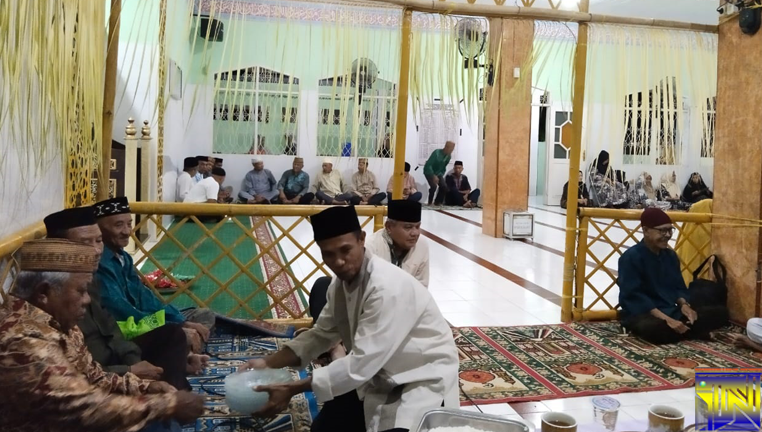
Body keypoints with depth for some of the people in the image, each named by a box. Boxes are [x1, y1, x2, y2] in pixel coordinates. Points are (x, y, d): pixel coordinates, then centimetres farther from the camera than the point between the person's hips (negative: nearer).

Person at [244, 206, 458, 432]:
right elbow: (322, 334, 6)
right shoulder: (341, 283, -5)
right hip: (380, 374, 8)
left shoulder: (387, 287, -32)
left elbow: (362, 362, -32)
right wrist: (268, 363, -6)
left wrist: (292, 389, -27)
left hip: (424, 377, -7)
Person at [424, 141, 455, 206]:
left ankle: (437, 202, 9)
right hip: (429, 172, -6)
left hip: (438, 173, 6)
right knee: (434, 186, -26)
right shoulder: (436, 153, -28)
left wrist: (441, 176, -1)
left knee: (444, 186, -9)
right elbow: (428, 165, -29)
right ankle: (430, 202, -7)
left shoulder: (448, 156, -7)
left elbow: (444, 167, 8)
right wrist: (433, 176, -31)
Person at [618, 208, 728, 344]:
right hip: (643, 314, -8)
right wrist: (665, 319, -26)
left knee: (720, 311, -2)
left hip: (671, 311, 8)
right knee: (655, 328, -42)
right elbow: (634, 296, -19)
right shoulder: (631, 257, -13)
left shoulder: (670, 255, 11)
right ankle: (692, 332, -16)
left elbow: (679, 287, 15)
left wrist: (684, 305, -9)